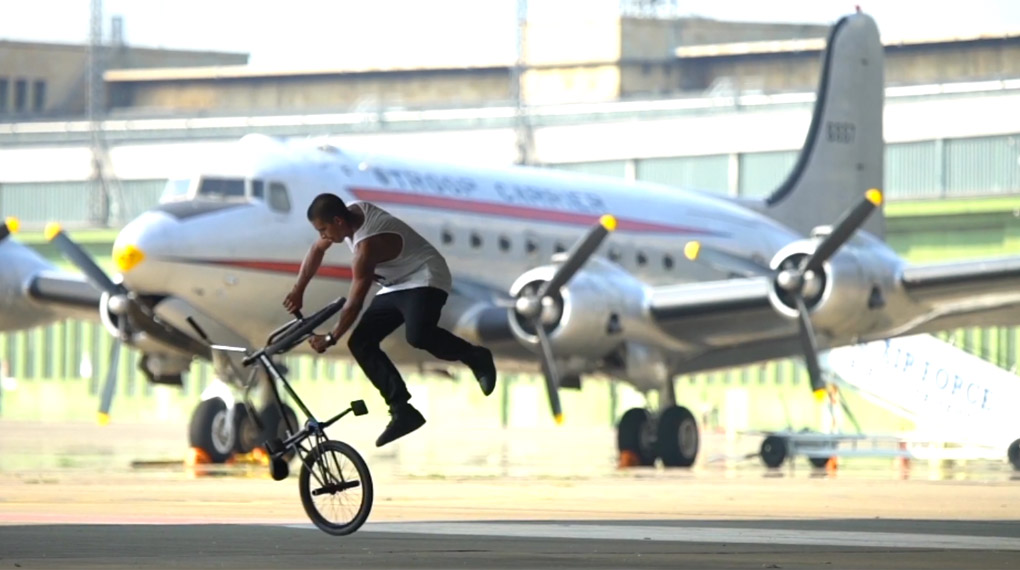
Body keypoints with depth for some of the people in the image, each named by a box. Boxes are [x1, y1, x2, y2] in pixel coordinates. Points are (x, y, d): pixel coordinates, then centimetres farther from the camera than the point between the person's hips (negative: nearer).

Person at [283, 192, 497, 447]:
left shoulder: (367, 246, -30)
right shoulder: (352, 212, -5)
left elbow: (354, 304, -25)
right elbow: (317, 250, 12)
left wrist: (330, 338, -14)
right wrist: (298, 291, 7)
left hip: (425, 280, -10)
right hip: (396, 286, 10)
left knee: (417, 335, -37)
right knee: (360, 343, -3)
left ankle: (475, 357, -12)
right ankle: (402, 411, -4)